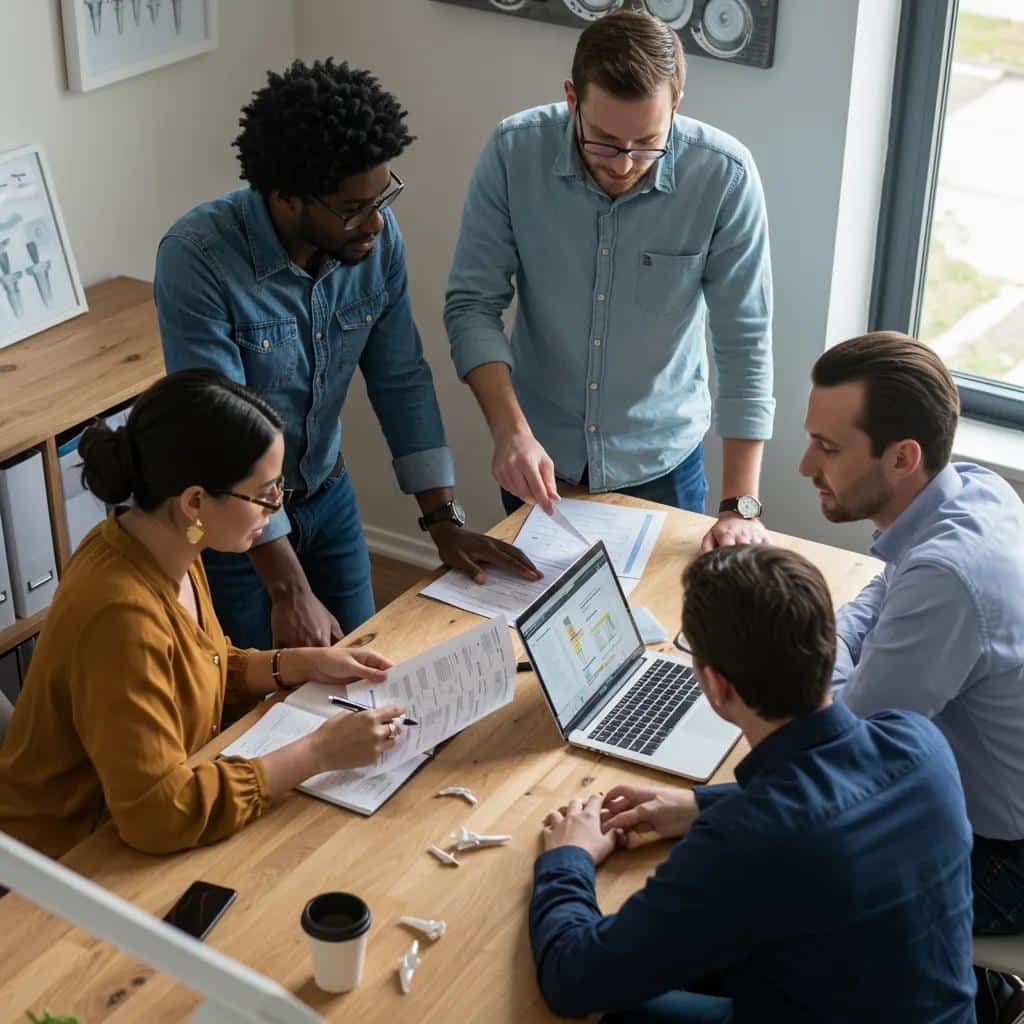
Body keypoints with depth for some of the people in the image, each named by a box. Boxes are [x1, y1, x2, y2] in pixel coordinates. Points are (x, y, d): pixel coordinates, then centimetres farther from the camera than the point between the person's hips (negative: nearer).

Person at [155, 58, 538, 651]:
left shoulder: (377, 236, -13)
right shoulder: (198, 258, -29)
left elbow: (401, 380, -3)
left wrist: (446, 520, -6)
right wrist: (289, 592, -30)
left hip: (328, 493, 5)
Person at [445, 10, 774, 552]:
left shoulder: (725, 177, -22)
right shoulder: (513, 152, -18)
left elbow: (745, 344, -18)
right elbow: (472, 305, -13)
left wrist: (740, 505, -20)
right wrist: (510, 430, -28)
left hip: (660, 460, -1)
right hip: (538, 452, 2)